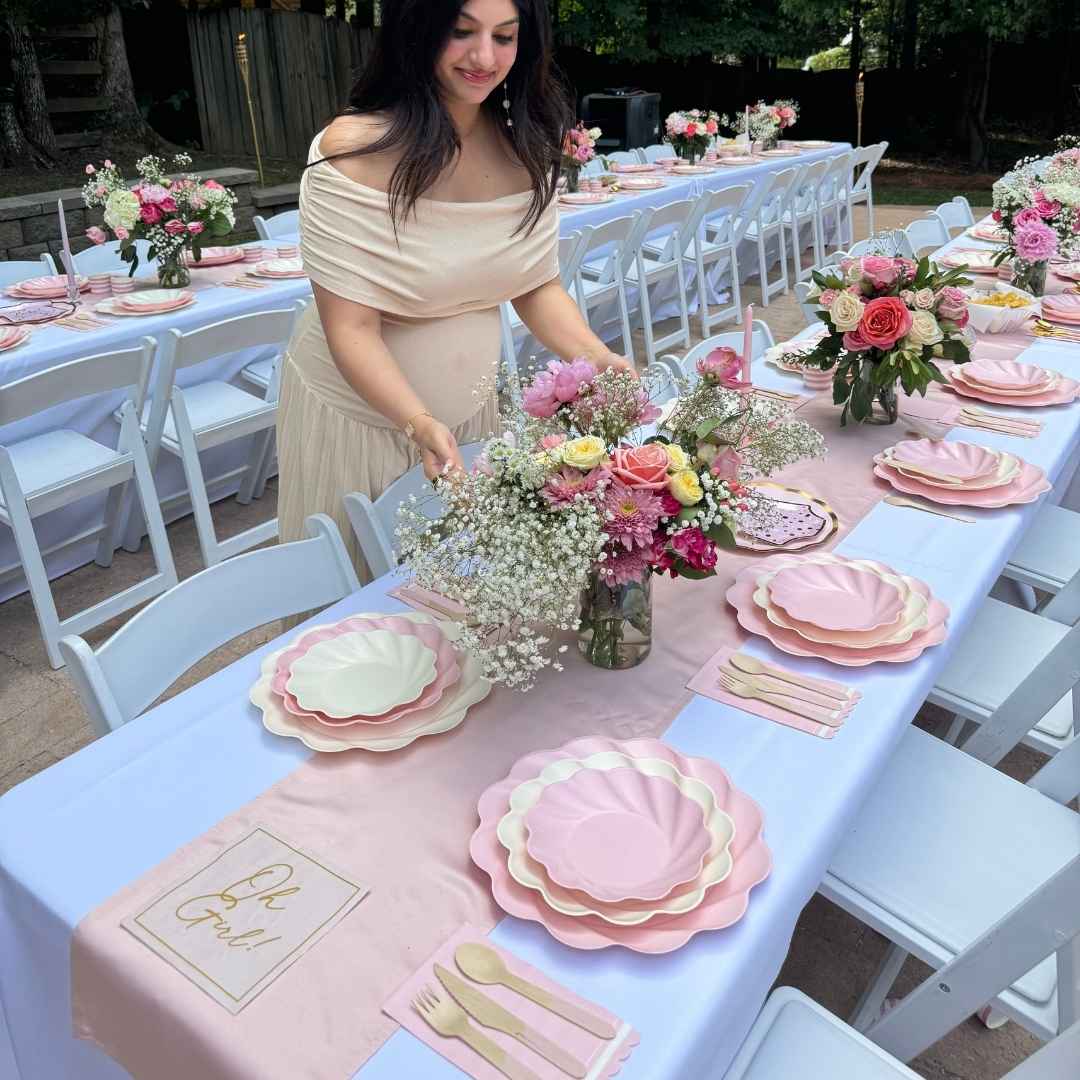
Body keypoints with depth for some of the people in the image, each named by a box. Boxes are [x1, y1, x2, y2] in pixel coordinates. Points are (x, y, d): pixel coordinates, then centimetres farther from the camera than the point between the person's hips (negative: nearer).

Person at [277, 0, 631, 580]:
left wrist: (597, 359, -17)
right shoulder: (353, 152, -21)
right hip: (359, 413, -4)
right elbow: (352, 328, -22)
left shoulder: (524, 147, -5)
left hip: (473, 409, 5)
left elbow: (537, 286, 1)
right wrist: (419, 422, -38)